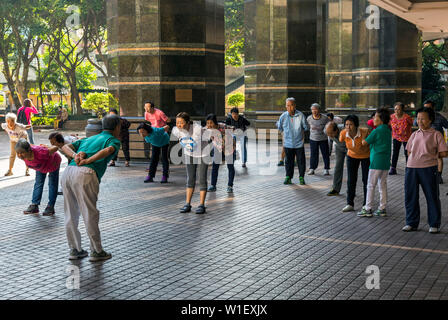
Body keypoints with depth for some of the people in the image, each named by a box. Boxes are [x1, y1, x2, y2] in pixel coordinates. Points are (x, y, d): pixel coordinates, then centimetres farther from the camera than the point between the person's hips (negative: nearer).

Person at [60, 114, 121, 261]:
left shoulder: (88, 139, 32)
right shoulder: (114, 140, 13)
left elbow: (65, 147, 20)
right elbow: (108, 150, -12)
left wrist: (75, 155, 2)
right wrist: (86, 161, -13)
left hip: (68, 171, 7)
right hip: (85, 174, -7)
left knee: (71, 215, 14)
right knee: (90, 215, 2)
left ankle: (74, 250, 23)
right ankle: (96, 252, 11)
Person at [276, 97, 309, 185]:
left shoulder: (300, 115, -9)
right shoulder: (283, 116, -5)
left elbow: (305, 127, 3)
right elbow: (279, 127, 12)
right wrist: (286, 132, 8)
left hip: (299, 143, -1)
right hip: (288, 143, 1)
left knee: (301, 161, 4)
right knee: (289, 161, 8)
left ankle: (301, 177, 17)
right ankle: (288, 177, 19)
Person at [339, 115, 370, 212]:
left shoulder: (364, 132, -34)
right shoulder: (343, 133, -25)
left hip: (366, 156, -2)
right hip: (352, 156, 2)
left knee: (366, 180, 4)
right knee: (351, 180, 0)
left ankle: (366, 204, 18)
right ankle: (350, 204, 9)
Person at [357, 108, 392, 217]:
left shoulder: (377, 131, -13)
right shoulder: (388, 130, 10)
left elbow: (364, 143, -8)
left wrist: (364, 136, 11)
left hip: (377, 161, -8)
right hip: (386, 161, 8)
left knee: (371, 185, -1)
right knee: (383, 185, 11)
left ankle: (368, 209, 2)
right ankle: (382, 209, 15)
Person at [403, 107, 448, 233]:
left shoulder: (436, 134, -1)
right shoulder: (414, 134, 14)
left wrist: (431, 156, 4)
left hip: (428, 169, -4)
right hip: (411, 168, 5)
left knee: (432, 197, 3)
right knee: (410, 196, 7)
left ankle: (434, 224, 16)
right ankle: (412, 223, 19)